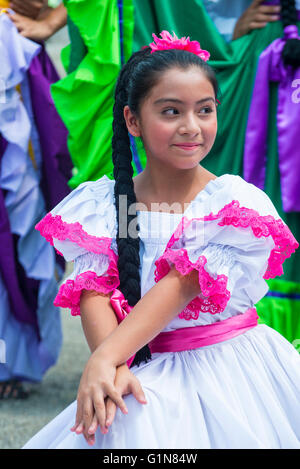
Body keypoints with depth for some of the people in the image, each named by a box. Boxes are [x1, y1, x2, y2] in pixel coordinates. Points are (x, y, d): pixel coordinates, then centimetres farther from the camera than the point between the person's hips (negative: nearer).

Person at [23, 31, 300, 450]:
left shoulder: (237, 201, -9)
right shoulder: (100, 205, 2)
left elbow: (182, 286, -19)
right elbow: (94, 294, -7)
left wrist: (104, 358, -27)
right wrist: (114, 368, -27)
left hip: (232, 370, -1)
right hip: (147, 374, 2)